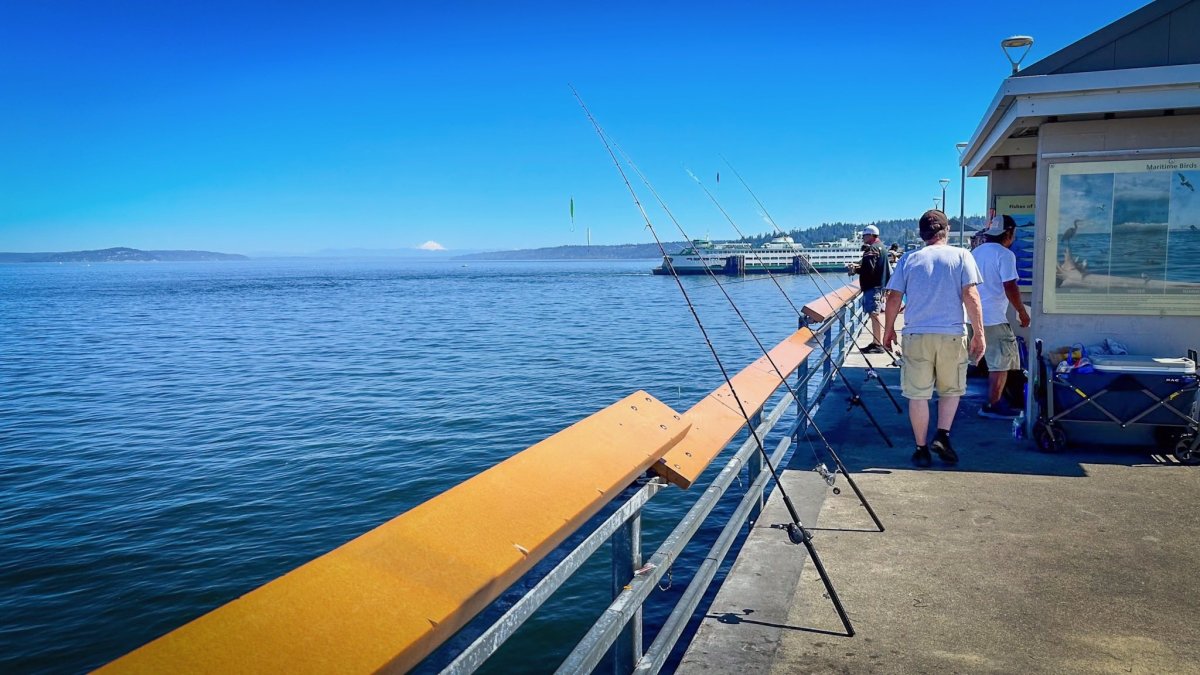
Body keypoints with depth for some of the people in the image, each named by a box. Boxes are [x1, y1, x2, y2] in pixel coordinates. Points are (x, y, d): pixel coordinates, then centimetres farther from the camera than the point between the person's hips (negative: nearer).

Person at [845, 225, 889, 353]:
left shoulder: (871, 249, -14)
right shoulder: (880, 247, 18)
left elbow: (868, 269, -23)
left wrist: (855, 270, -7)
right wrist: (857, 265, 10)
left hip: (873, 286, -11)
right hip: (879, 285, 11)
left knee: (874, 314, -10)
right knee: (875, 315, 14)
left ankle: (878, 344, -11)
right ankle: (876, 342, 20)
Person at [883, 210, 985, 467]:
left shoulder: (909, 259, 5)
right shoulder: (961, 256, 2)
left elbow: (894, 298, 3)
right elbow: (971, 296, -6)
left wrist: (889, 329, 16)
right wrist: (979, 334, -3)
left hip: (916, 334, 0)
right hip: (952, 334, 0)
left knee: (918, 394, 7)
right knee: (951, 389, 18)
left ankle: (922, 450, 11)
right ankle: (942, 436, 3)